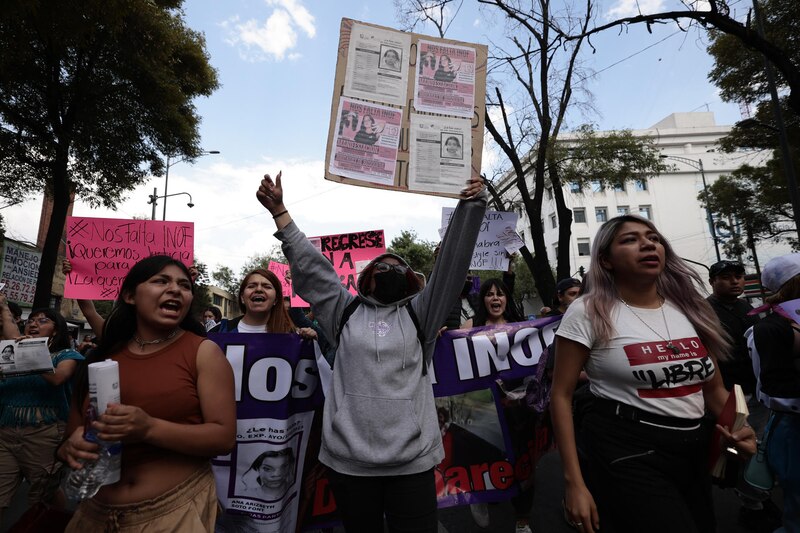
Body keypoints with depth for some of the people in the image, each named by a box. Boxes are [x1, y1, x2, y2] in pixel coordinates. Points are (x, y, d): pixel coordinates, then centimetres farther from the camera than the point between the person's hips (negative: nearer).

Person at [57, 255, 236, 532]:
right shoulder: (103, 357, 1)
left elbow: (224, 437, -15)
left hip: (176, 510, -3)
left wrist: (149, 428, -26)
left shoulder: (203, 352, -10)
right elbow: (74, 432, 10)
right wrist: (71, 448, -13)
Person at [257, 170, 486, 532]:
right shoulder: (345, 312, 10)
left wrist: (471, 207, -7)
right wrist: (279, 212, 3)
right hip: (349, 459, 1)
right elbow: (311, 266, 6)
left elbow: (451, 263, 1)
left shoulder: (419, 314, 8)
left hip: (412, 459, 0)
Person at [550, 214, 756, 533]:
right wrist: (574, 482, -15)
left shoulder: (689, 309, 6)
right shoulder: (588, 312, -12)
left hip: (694, 449, 7)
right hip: (625, 451, -6)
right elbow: (561, 396, -11)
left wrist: (739, 427, -6)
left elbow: (714, 388, 16)